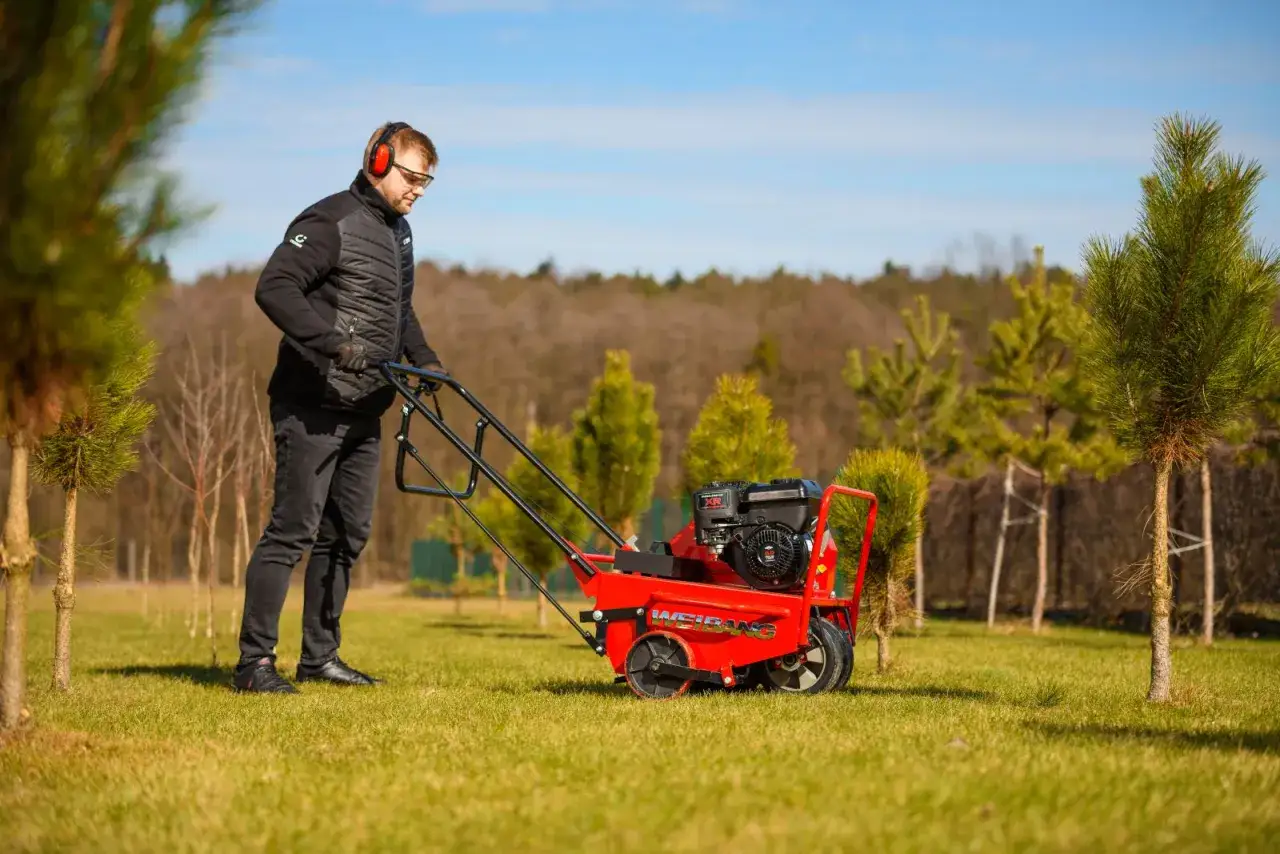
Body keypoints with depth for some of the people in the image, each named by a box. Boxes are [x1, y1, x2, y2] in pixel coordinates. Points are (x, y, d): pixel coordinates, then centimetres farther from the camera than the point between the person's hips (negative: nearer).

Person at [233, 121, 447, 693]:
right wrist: (333, 342, -30)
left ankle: (319, 656, 19)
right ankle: (255, 661, -7)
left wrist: (424, 359, 13)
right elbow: (274, 287, -21)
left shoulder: (399, 232, 18)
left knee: (348, 533, 11)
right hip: (313, 408, -9)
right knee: (294, 529, -10)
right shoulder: (331, 222, -11)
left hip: (363, 411, 9)